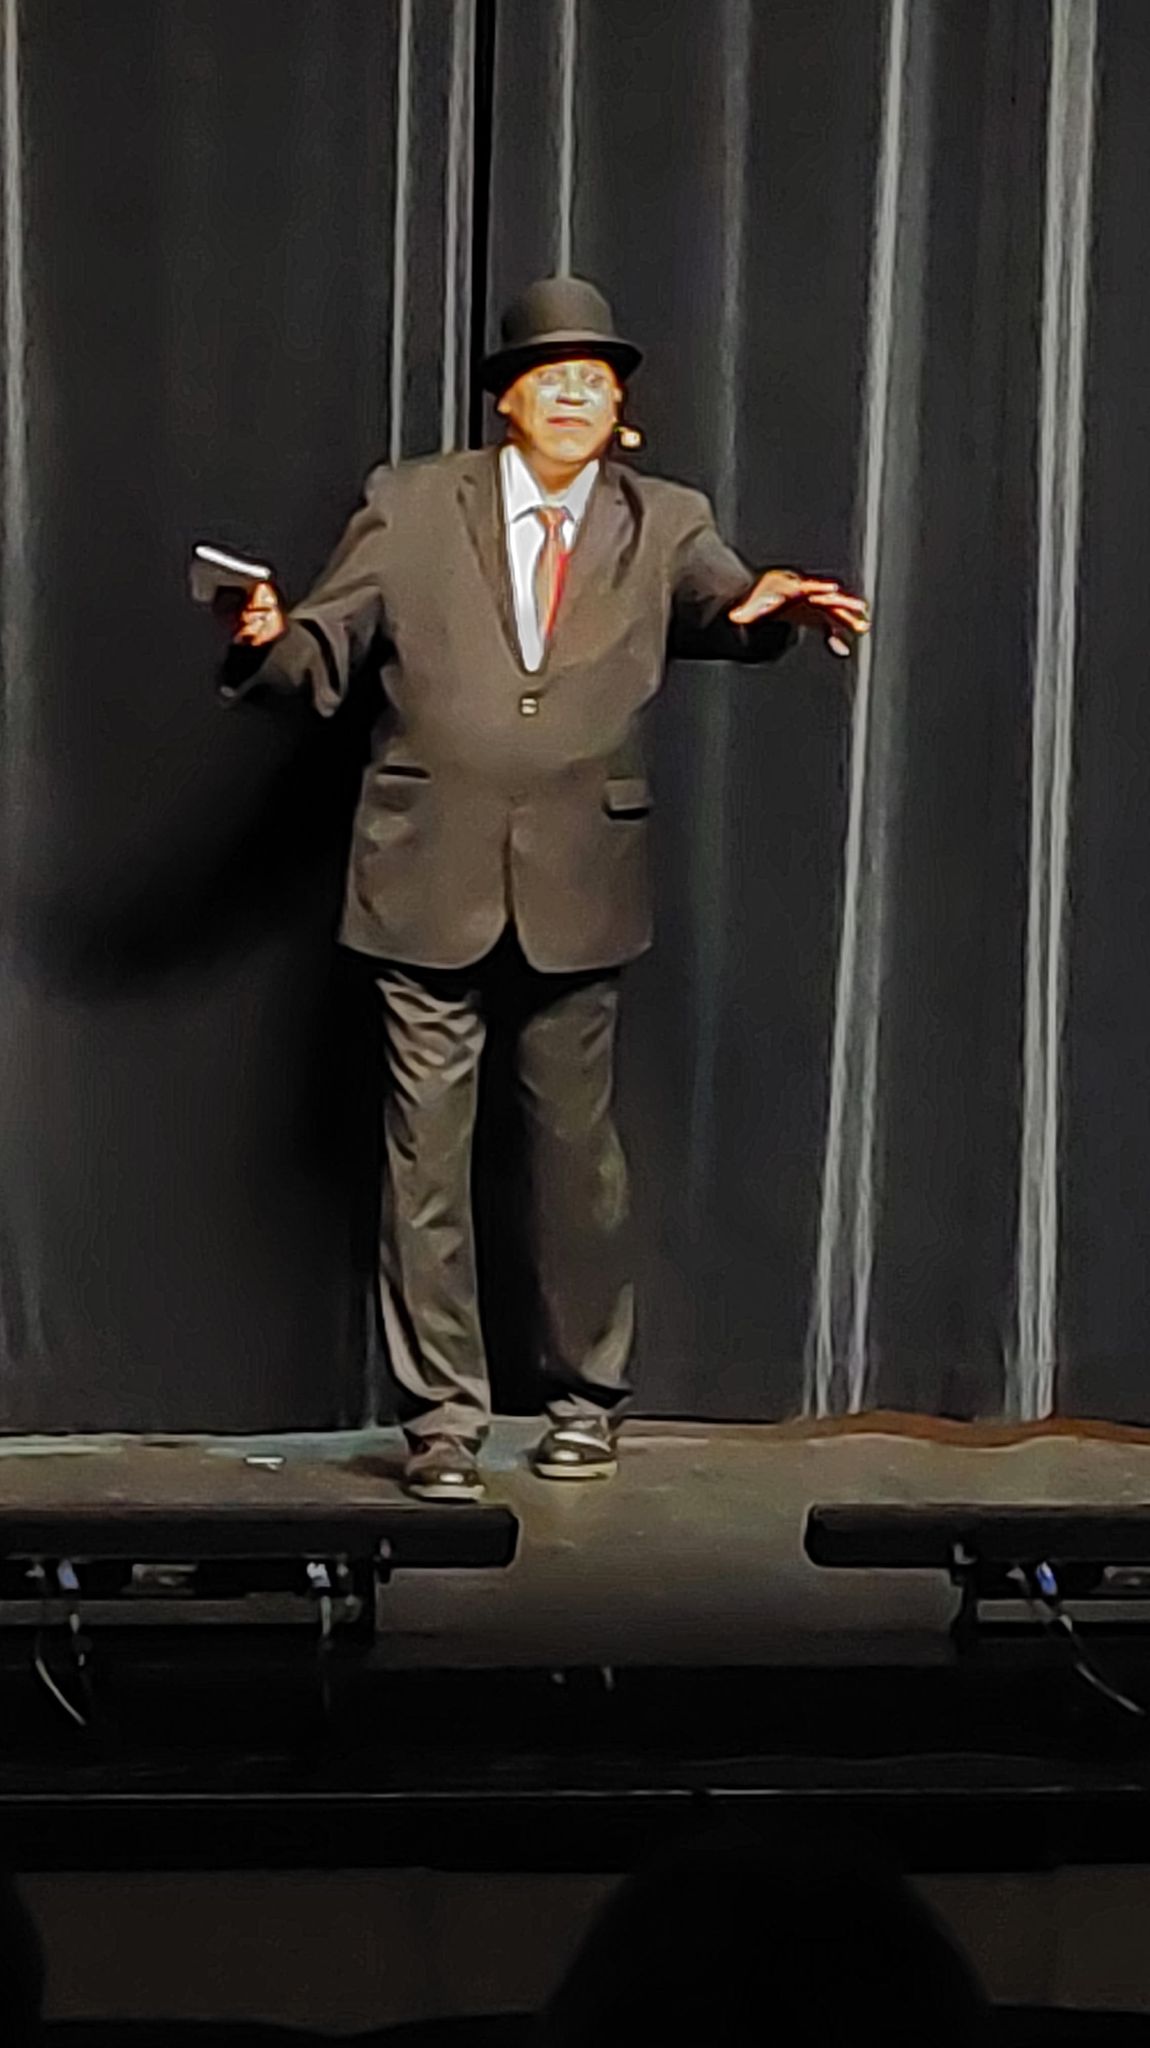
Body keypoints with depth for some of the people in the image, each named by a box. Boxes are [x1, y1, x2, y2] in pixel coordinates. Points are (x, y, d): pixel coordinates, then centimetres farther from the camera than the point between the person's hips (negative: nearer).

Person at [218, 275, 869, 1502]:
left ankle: (586, 1396, 26)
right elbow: (323, 649, -1)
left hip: (580, 886, 1)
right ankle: (442, 1414, 11)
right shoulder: (412, 506, 1)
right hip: (431, 880, -1)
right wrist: (265, 640, -24)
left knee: (578, 1150, 11)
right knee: (427, 1156, 2)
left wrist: (776, 606, -38)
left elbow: (724, 607, -14)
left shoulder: (662, 525, 4)